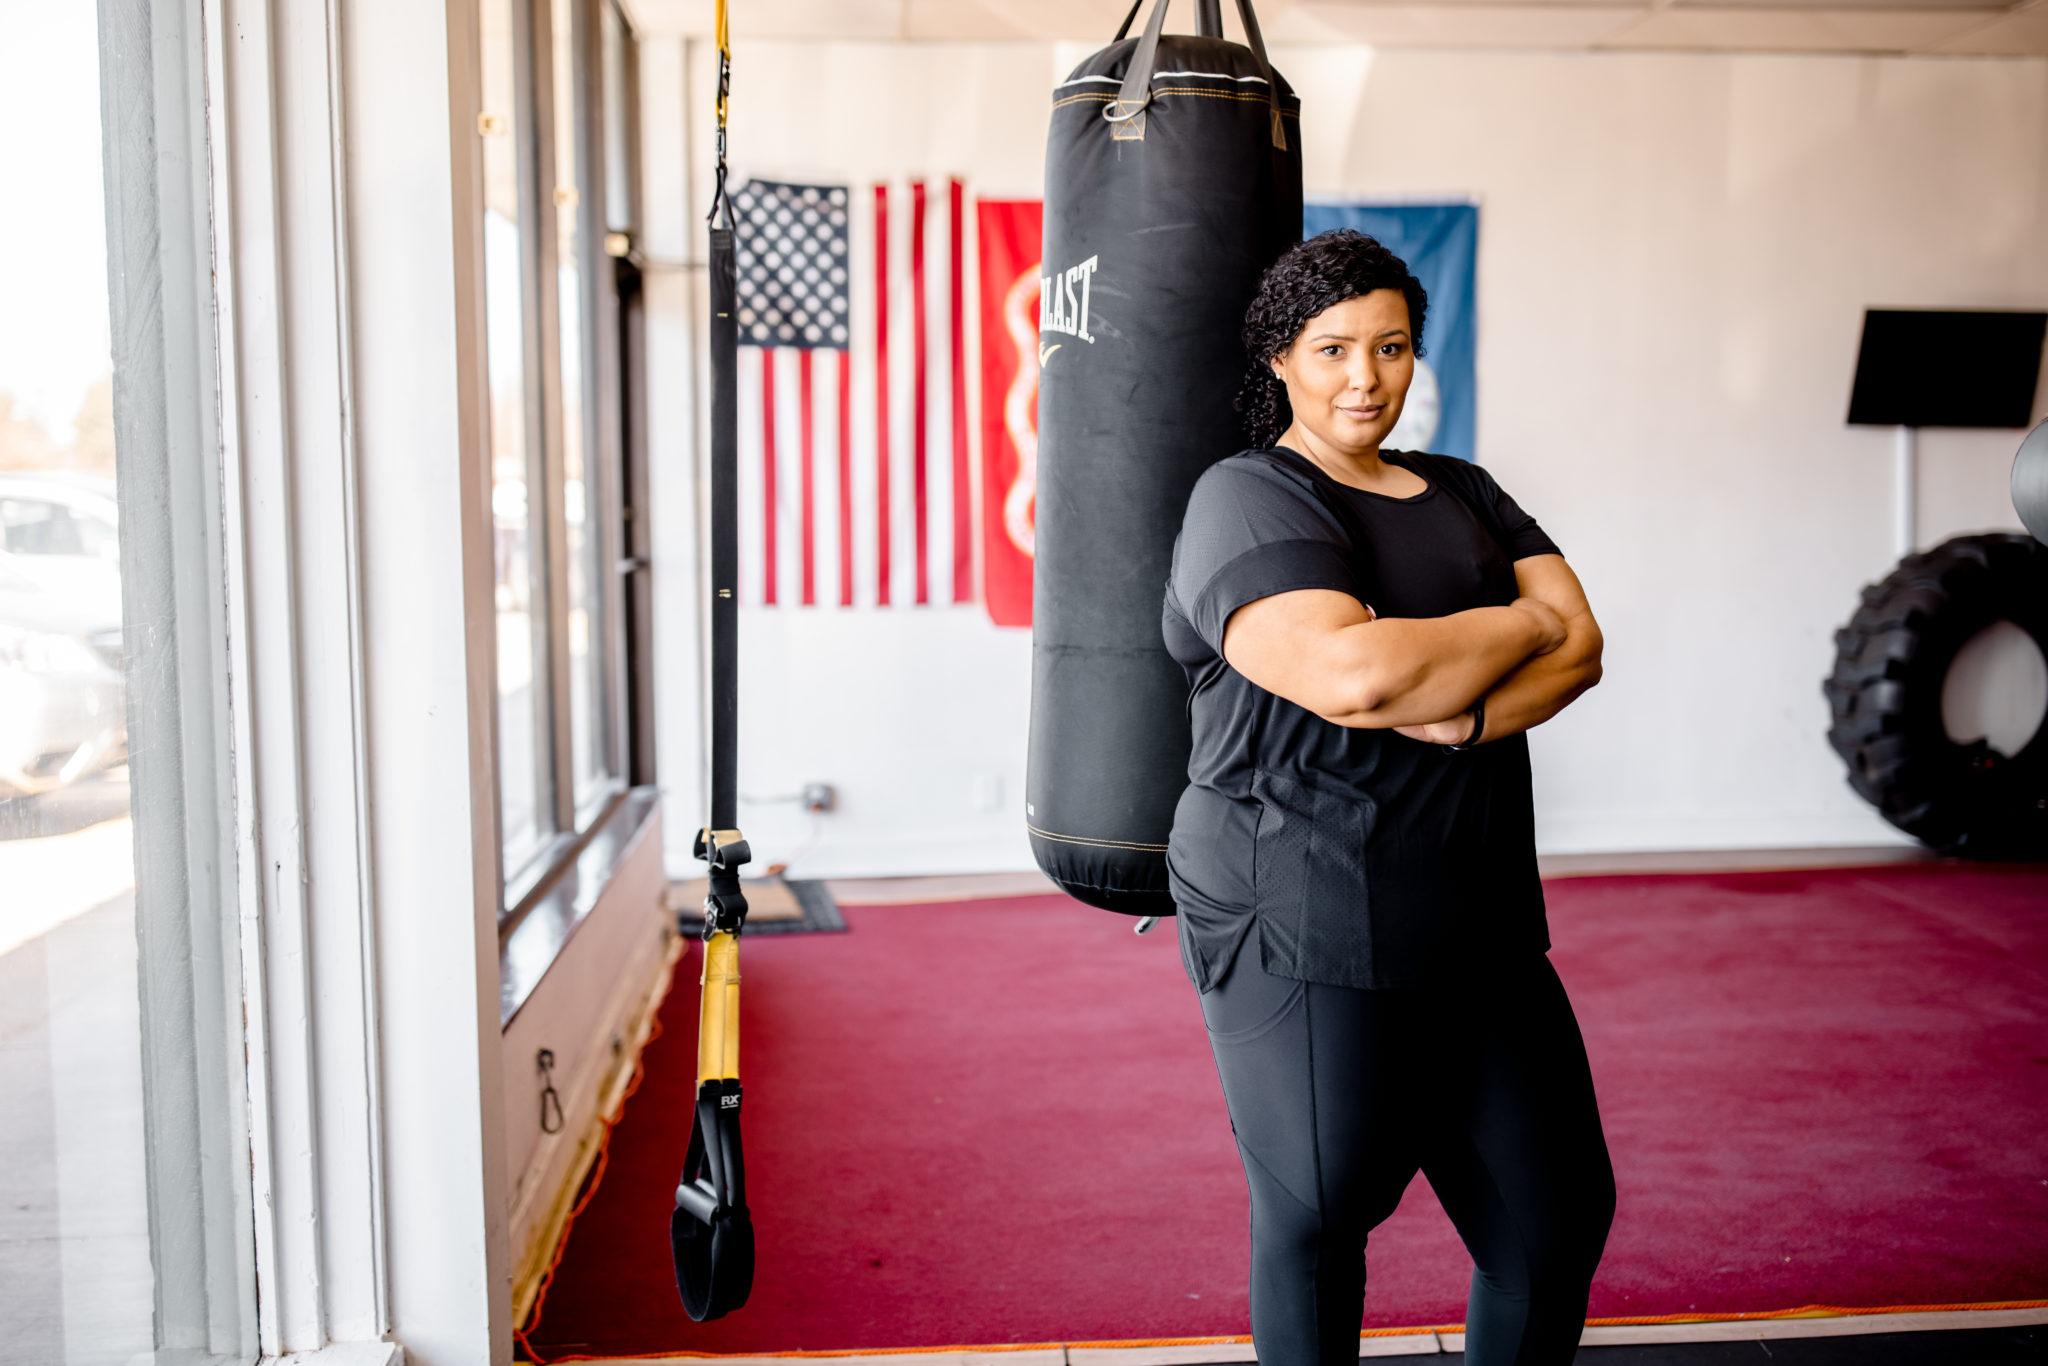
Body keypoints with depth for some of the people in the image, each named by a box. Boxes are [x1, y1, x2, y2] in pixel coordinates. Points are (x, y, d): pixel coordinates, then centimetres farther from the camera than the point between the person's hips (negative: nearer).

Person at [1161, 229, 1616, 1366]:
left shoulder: (1465, 493, 16)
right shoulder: (1248, 500, -6)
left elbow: (1581, 642, 4)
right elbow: (1349, 671, -24)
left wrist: (1466, 716, -16)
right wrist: (1514, 628, -8)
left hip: (1480, 925, 7)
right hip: (1307, 936, -6)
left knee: (1557, 1215, 10)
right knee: (1317, 1216, 3)